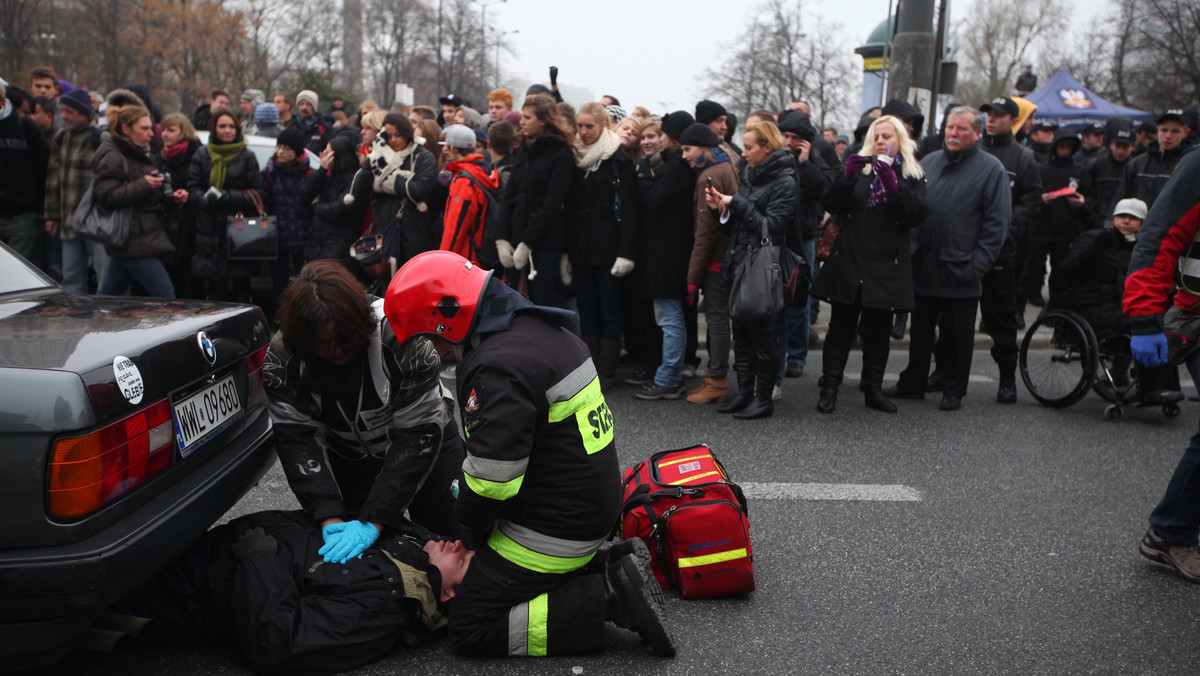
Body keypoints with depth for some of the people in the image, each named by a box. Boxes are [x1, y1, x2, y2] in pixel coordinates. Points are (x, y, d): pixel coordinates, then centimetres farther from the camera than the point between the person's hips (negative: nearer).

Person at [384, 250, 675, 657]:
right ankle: (609, 568, 12)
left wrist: (464, 527, -2)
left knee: (470, 631, -1)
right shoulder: (538, 329, 7)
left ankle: (610, 599, -8)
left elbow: (492, 481, -23)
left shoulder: (497, 367, -25)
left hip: (557, 528, -10)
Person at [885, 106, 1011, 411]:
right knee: (920, 329, 13)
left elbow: (997, 222, -6)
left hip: (961, 270, -4)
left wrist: (979, 263, -12)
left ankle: (954, 391, 18)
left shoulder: (991, 169, -3)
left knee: (959, 334, 6)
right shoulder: (928, 163, 12)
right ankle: (912, 383, 25)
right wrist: (910, 250, 7)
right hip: (923, 267, 4)